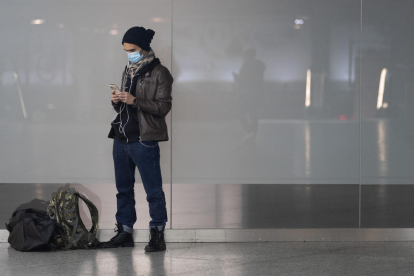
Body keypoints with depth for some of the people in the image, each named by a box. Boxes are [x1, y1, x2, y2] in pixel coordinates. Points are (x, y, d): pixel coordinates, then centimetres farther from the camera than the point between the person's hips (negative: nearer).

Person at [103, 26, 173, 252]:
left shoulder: (159, 73, -5)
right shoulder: (128, 71, 18)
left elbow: (163, 106, -13)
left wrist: (135, 101, -21)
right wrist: (116, 102, 1)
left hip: (143, 141, -8)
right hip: (121, 138, 8)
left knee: (153, 190, -4)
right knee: (123, 188, 12)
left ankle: (157, 235, 0)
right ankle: (124, 232, 20)